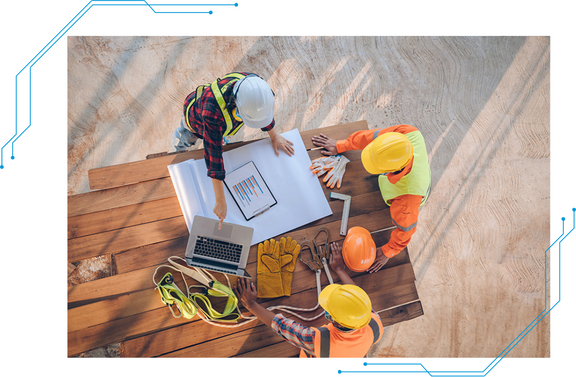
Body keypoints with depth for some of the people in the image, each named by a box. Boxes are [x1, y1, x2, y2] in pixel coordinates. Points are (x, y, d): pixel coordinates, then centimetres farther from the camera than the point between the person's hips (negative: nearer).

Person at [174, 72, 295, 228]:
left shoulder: (255, 87, -40)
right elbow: (213, 154, -50)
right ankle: (184, 128, 53)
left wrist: (274, 136, -2)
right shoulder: (212, 111, -54)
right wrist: (220, 201, -45)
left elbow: (265, 109, -15)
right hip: (196, 116, -3)